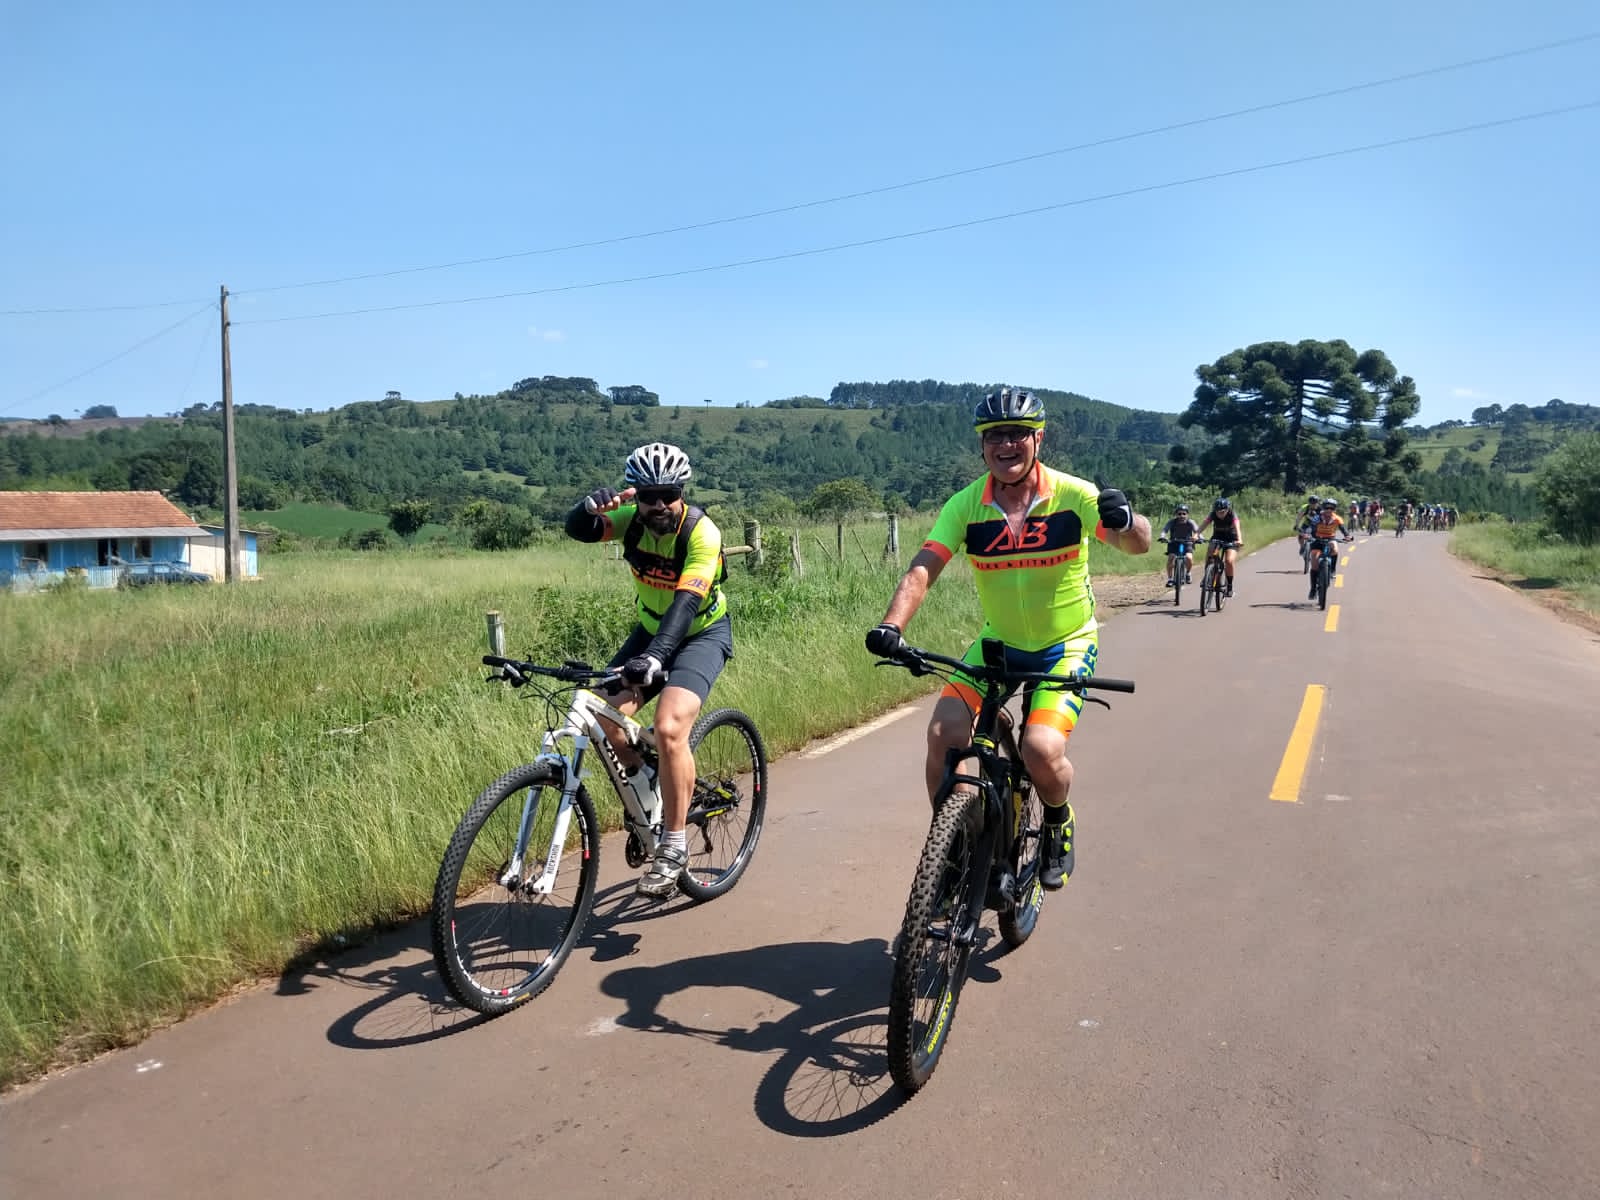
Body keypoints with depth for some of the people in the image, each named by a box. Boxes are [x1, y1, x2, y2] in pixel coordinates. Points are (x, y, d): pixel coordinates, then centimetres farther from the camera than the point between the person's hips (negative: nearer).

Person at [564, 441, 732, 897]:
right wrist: (591, 506, -49)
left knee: (669, 728, -26)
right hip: (651, 629, 5)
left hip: (701, 633, -5)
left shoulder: (701, 532, -26)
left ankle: (674, 845, -11)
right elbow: (577, 530, -25)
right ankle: (642, 791, 13)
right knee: (606, 716, -16)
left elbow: (686, 602, -36)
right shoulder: (632, 518, -12)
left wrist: (655, 655, -51)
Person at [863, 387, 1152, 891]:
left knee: (1042, 750, -22)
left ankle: (1059, 824, 14)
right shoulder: (966, 505, -12)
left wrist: (1126, 520, -51)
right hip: (996, 642, 2)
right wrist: (891, 626, -39)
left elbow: (1137, 544, -27)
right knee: (944, 733, -18)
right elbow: (921, 570, -21)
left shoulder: (1073, 495, -16)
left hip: (1066, 646, -2)